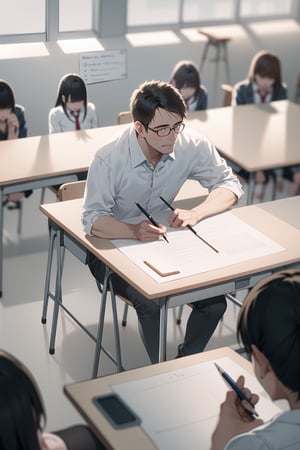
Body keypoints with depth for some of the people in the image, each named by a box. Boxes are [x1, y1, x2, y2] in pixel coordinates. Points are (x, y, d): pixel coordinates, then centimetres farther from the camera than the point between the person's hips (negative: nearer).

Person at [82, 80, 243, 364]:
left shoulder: (191, 144, -17)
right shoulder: (109, 159, -27)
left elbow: (229, 185, -9)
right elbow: (93, 220, -26)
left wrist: (196, 213, -29)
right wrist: (134, 232, -47)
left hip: (164, 240, 4)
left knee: (214, 299, -15)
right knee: (150, 302, -30)